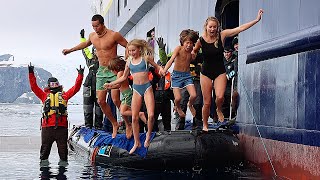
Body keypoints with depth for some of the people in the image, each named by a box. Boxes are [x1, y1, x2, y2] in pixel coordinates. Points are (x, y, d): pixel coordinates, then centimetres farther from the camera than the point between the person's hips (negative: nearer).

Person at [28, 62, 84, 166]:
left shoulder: (64, 95, 18)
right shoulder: (45, 95, 18)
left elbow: (75, 88, 16)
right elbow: (34, 87, 15)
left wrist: (80, 75, 13)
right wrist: (31, 73, 11)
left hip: (61, 126, 0)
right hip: (47, 126, 0)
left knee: (62, 147, 2)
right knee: (45, 146, 2)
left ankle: (63, 160, 9)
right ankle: (44, 159, 11)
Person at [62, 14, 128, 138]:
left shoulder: (114, 35, -13)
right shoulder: (92, 36, 5)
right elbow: (85, 44, 29)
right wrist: (70, 50, 36)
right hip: (101, 71, 6)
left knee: (115, 100, -15)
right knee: (100, 101, 0)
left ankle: (128, 123, 3)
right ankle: (114, 124, 17)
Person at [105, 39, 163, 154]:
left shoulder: (145, 58, -2)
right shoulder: (129, 61, 7)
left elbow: (157, 67, 9)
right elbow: (124, 77, 18)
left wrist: (161, 70, -13)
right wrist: (111, 83, 15)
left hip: (147, 87, -3)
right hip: (136, 89, 3)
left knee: (151, 115, -16)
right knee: (134, 118, 0)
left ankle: (148, 135, 11)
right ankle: (137, 142, 13)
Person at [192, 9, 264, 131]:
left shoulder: (222, 35, -10)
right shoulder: (201, 40, -9)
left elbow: (240, 28, -14)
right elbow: (194, 51, 14)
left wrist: (256, 20, -19)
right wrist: (193, 53, -8)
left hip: (220, 72, 0)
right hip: (206, 73, 0)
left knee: (220, 97, -22)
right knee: (207, 103, 3)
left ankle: (219, 110, 13)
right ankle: (205, 125, 23)